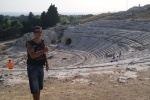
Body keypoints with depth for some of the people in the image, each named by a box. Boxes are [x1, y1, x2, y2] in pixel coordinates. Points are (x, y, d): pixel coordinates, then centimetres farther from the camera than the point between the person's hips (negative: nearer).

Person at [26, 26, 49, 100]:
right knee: (35, 89, -4)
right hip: (32, 68, -6)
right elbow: (32, 55, -28)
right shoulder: (30, 43, -15)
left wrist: (46, 64, 12)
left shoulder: (42, 42, 5)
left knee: (39, 88, 16)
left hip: (41, 67, 6)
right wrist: (43, 51, -38)